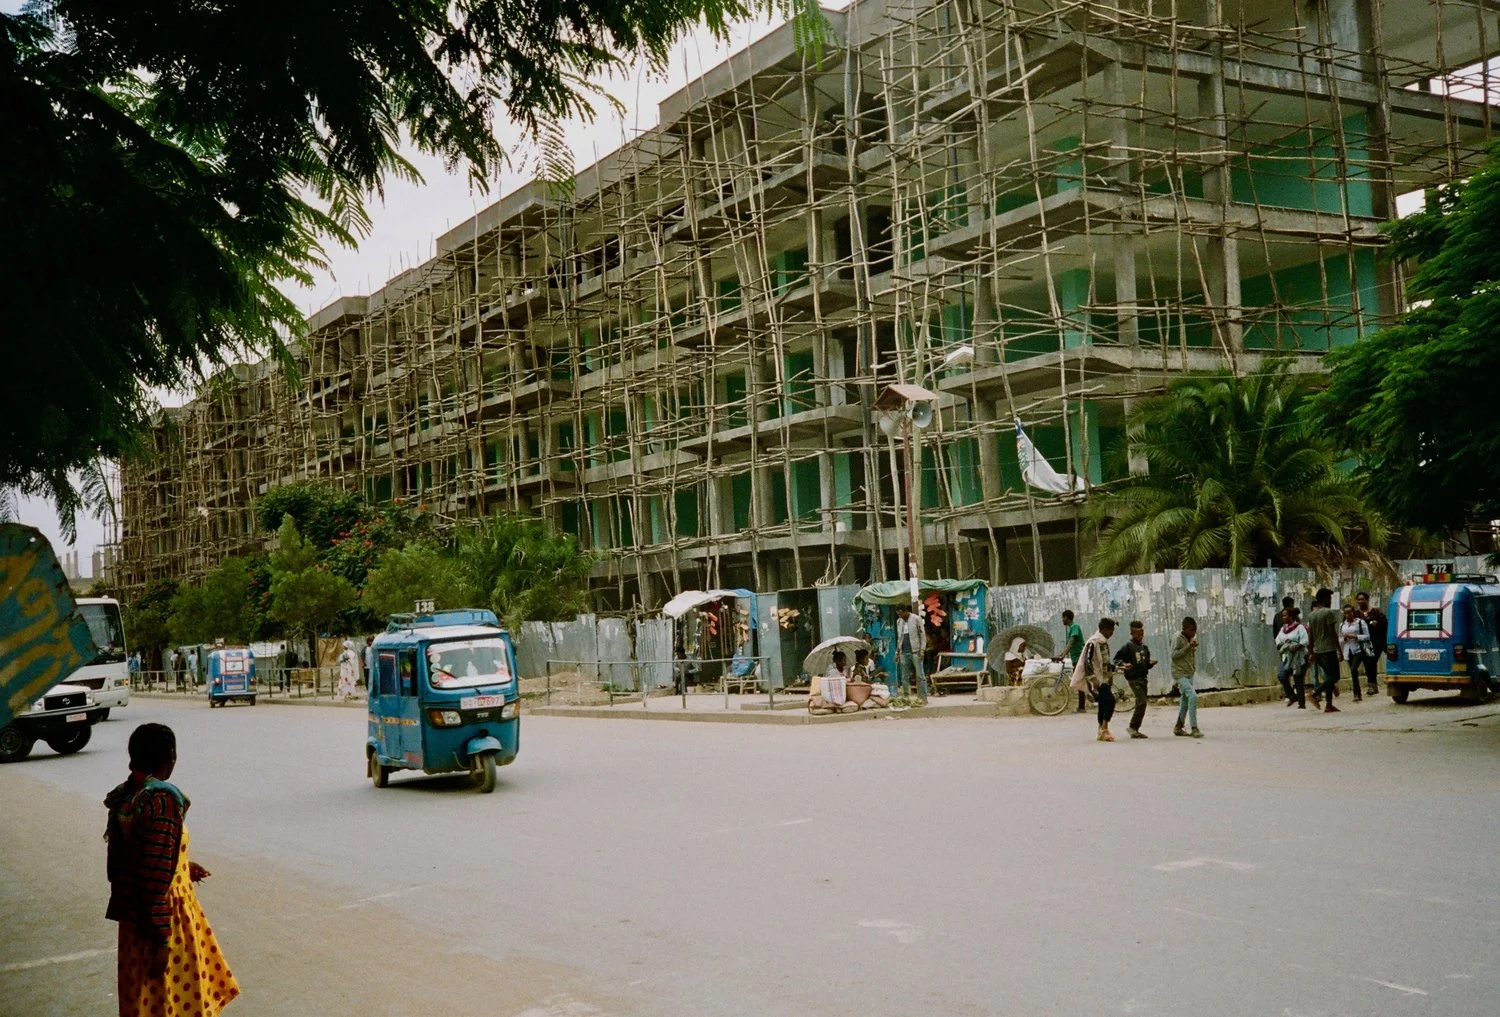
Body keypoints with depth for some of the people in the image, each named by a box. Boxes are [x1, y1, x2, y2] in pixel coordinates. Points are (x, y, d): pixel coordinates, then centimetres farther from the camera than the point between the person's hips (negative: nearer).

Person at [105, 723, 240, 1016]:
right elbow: (156, 876, -26)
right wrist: (161, 939, -21)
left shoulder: (126, 795, 2)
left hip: (134, 913, 8)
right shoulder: (162, 802, -24)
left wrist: (182, 868, 27)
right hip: (163, 918, -8)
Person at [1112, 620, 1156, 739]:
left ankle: (1135, 730, 12)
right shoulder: (1128, 647, -6)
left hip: (1143, 678, 7)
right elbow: (1116, 659, -7)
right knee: (1142, 702, -16)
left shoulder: (1145, 648, 15)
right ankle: (1133, 727, -8)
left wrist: (1151, 663, 2)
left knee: (1141, 704, 6)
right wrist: (1123, 664, -24)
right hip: (1133, 678, -7)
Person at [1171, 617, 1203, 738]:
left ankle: (1178, 728, 23)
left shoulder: (1192, 638, 12)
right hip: (1179, 673, -8)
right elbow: (1174, 655, -17)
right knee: (1192, 696, -21)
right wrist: (1188, 647, -22)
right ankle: (1193, 728, -22)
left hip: (1189, 674, 8)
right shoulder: (1178, 638, -11)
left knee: (1185, 700, 12)